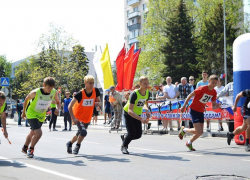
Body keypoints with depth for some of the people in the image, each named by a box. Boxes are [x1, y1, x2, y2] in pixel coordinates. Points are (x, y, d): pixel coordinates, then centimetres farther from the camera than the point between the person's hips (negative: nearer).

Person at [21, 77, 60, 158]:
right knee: (38, 133, -21)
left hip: (42, 116, 5)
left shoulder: (54, 93, -17)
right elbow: (26, 99, -7)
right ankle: (30, 149, 3)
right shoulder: (35, 93, -27)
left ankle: (25, 148, 47)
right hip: (31, 114, -5)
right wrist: (23, 112, 3)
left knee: (32, 133, 23)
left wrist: (57, 109, -23)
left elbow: (58, 102, 1)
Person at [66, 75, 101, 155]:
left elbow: (99, 101, 5)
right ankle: (78, 145, 7)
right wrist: (73, 118, -29)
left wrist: (97, 103, -20)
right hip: (78, 117, -5)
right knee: (83, 132, -21)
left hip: (87, 118, 5)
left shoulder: (96, 91, -12)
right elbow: (70, 106, -21)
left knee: (80, 134, 17)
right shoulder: (80, 94, -24)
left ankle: (69, 143, 44)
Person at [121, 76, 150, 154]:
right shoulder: (134, 94, -32)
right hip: (128, 114, -6)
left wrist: (147, 110, -9)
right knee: (132, 133, -13)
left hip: (138, 114, 6)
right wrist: (141, 119, -49)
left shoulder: (147, 93, -12)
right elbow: (130, 111, -38)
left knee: (138, 135, 1)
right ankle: (124, 146, 17)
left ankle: (124, 137, 31)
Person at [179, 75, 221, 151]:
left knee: (200, 132, 6)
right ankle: (184, 130, 14)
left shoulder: (214, 92, -1)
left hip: (201, 112, 7)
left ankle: (189, 143, 31)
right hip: (194, 110, -7)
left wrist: (217, 106, -21)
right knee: (199, 132, -14)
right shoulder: (202, 88, -21)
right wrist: (184, 106, -12)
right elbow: (190, 95, -14)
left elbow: (213, 106, 2)